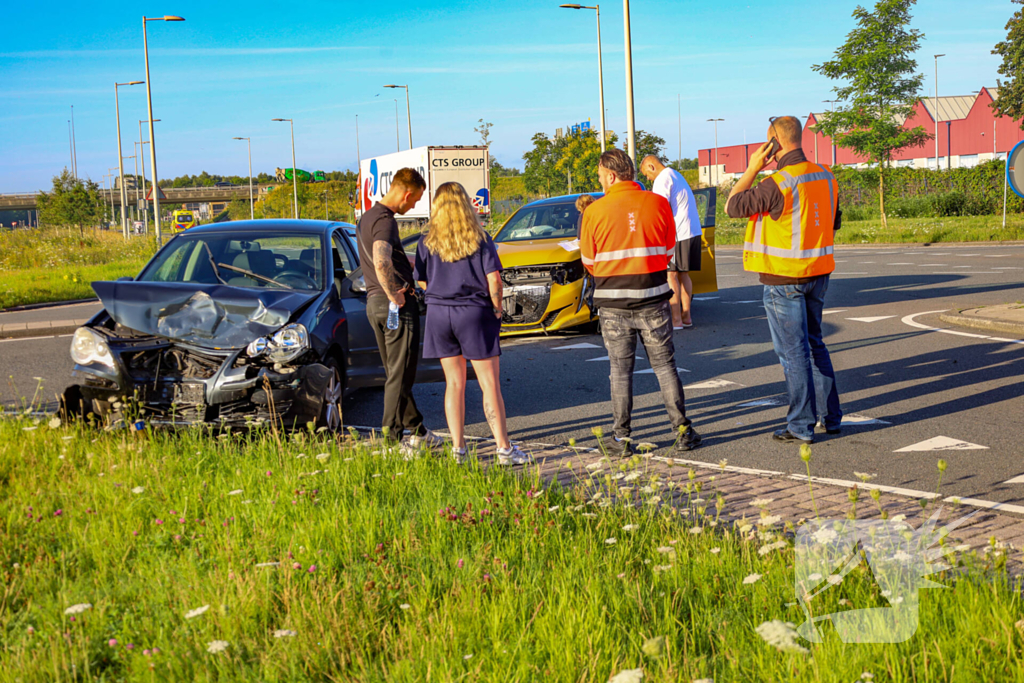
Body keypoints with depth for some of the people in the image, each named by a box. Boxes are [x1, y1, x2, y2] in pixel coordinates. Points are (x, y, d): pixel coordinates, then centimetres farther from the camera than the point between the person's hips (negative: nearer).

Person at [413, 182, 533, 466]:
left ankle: (458, 448, 11)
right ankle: (504, 448, 0)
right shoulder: (480, 240, -4)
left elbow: (423, 281, 5)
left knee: (454, 383, 10)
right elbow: (494, 279, -8)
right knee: (490, 384, 0)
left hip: (439, 312, 3)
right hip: (474, 313, -2)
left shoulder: (427, 242, 2)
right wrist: (497, 309, 4)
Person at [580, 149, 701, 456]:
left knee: (620, 371, 7)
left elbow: (588, 261, 3)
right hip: (653, 299, 1)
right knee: (664, 365, 11)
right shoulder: (658, 203, -3)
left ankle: (622, 438, 9)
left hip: (613, 303, -1)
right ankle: (682, 431, 11)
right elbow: (668, 250, 9)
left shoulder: (595, 211, -7)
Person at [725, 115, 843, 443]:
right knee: (814, 343, 19)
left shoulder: (777, 184, -21)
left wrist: (752, 169, -6)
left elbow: (732, 206, -11)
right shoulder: (825, 176, 5)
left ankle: (801, 426, 5)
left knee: (793, 350, 0)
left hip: (784, 278, -7)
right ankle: (831, 416, 24)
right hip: (818, 273, 7)